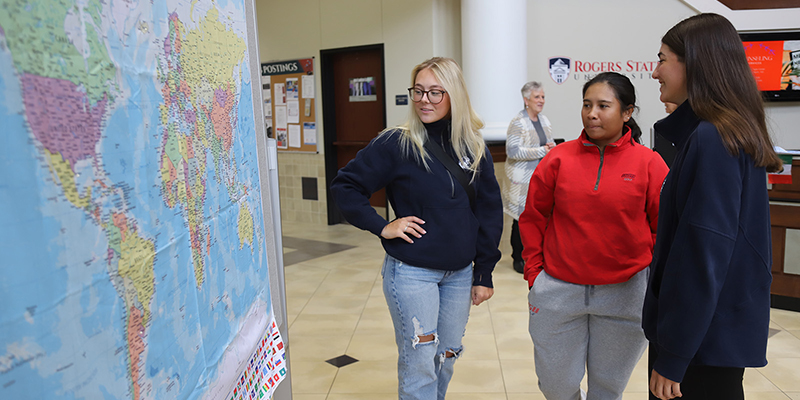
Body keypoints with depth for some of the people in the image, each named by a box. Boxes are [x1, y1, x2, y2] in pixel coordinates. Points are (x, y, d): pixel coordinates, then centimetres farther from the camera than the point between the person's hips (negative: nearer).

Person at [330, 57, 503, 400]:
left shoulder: (475, 148, 1)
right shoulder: (396, 143, -10)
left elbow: (489, 211, 5)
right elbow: (345, 186, -5)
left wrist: (484, 274, 4)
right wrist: (381, 227, -13)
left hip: (460, 273, 4)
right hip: (411, 271, -4)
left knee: (446, 359, 17)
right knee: (419, 365, 1)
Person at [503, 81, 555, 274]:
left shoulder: (544, 120, 12)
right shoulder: (517, 122, -11)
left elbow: (550, 143, 25)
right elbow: (512, 151, -20)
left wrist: (552, 147, -1)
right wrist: (541, 151, -20)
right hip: (523, 179, -7)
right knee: (522, 218, -1)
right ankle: (518, 259, 13)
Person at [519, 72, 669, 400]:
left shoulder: (649, 163, -4)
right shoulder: (558, 158, -2)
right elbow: (533, 219, 4)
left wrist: (654, 281, -1)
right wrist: (534, 272, 2)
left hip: (626, 291, 0)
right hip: (558, 288, 1)